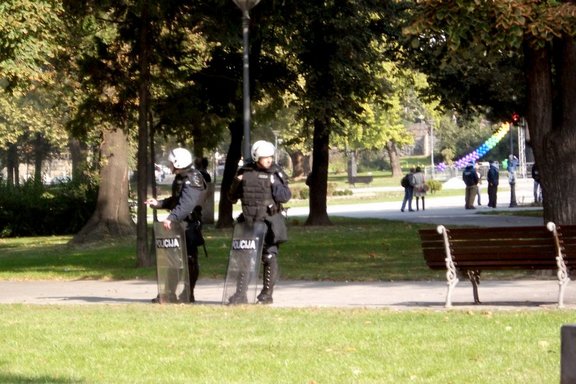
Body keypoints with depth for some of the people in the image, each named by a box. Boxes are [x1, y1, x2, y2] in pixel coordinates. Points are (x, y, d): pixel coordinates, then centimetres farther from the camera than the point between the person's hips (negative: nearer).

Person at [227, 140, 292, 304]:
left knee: (269, 257, 0)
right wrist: (236, 183, -6)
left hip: (269, 221, -2)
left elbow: (286, 196, -6)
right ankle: (240, 293, 10)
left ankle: (267, 294, 10)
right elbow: (232, 197, 12)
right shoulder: (245, 172, 5)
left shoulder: (276, 173, 0)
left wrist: (274, 184, -16)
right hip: (248, 221, 2)